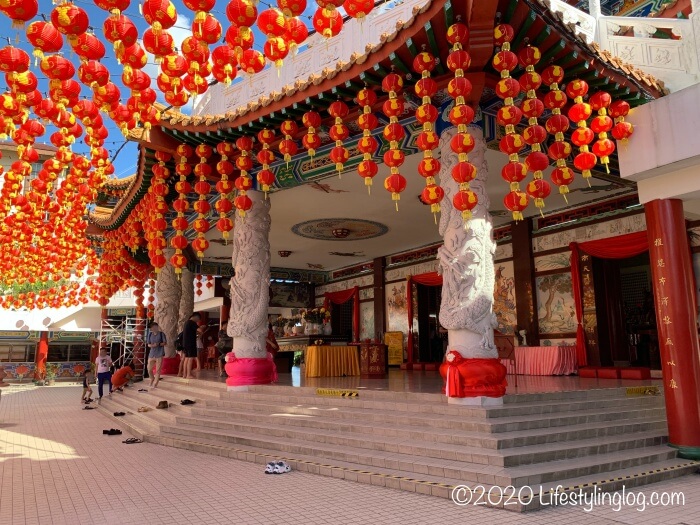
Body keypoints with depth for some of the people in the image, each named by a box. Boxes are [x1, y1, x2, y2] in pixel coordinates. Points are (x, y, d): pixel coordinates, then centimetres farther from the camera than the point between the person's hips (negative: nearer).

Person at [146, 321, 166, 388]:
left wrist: (158, 344, -19)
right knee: (149, 369, 7)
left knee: (158, 370, -1)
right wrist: (151, 345, -12)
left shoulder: (161, 334, -3)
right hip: (151, 354, 4)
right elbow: (148, 344, 9)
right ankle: (152, 379, 33)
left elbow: (164, 343, -2)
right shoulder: (150, 334, 8)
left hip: (159, 354, -4)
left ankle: (155, 384, 7)